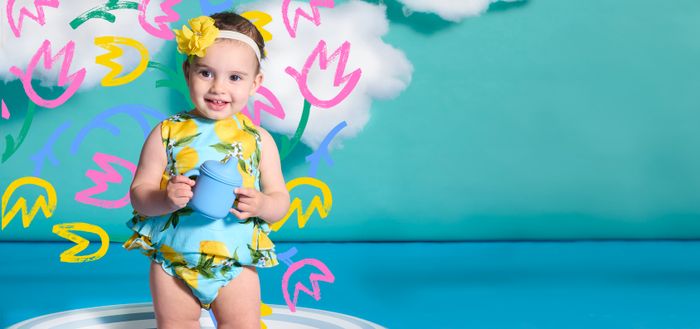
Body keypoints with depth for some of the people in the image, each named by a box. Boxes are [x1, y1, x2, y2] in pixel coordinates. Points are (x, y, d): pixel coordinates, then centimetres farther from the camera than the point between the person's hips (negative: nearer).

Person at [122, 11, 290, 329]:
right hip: (172, 259, 0)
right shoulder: (167, 133, -5)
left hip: (235, 263, 0)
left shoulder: (258, 140, -2)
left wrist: (261, 205, -21)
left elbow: (280, 200, 1)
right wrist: (165, 199, -26)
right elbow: (139, 193, -5)